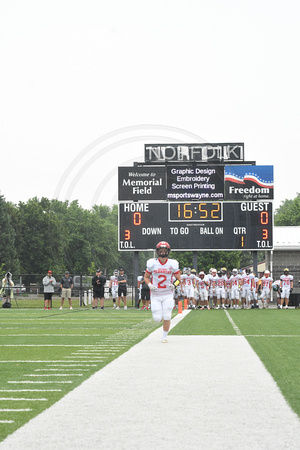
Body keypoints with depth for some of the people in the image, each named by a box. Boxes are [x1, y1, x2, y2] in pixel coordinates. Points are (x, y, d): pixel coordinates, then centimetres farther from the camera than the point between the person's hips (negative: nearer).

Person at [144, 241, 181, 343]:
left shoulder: (172, 264, -4)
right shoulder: (152, 263, -5)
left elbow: (178, 279, 6)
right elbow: (146, 277, 9)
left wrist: (174, 285, -15)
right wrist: (150, 285, -10)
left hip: (167, 294, 0)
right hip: (155, 295, 0)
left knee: (167, 317, -6)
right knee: (157, 318, -6)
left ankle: (164, 336, 15)